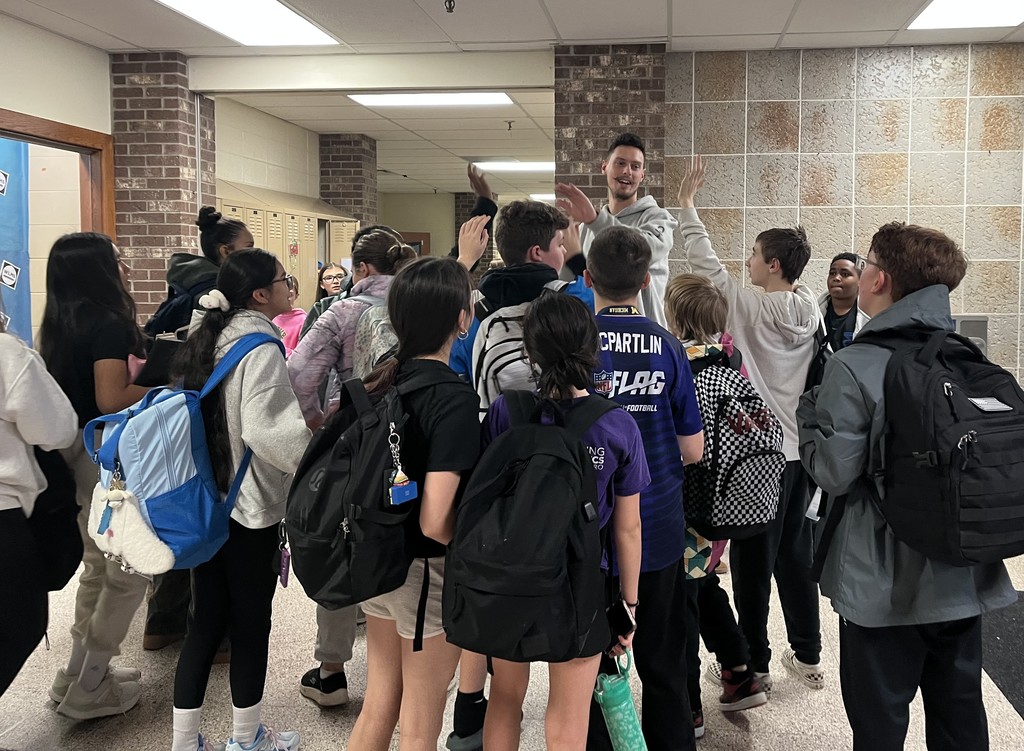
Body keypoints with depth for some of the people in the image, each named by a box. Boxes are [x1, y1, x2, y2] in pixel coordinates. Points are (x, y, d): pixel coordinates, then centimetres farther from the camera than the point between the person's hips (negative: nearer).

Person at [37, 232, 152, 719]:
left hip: (76, 455, 9)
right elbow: (112, 400, -23)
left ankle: (80, 674, 31)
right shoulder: (110, 323, -17)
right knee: (128, 573, 2)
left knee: (98, 568, 20)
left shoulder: (63, 324, 9)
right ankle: (88, 690, 10)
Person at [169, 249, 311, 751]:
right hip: (252, 507, -7)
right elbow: (261, 430, -27)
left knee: (206, 621, 14)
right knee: (251, 622, 9)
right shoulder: (260, 347, -18)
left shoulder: (206, 338, 8)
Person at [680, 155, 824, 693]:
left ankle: (753, 665, 14)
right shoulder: (811, 311, 4)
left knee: (752, 560, 4)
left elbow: (707, 265, -9)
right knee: (795, 553, 17)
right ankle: (807, 655, 26)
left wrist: (686, 201, -2)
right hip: (800, 447, 7)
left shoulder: (754, 307, -14)